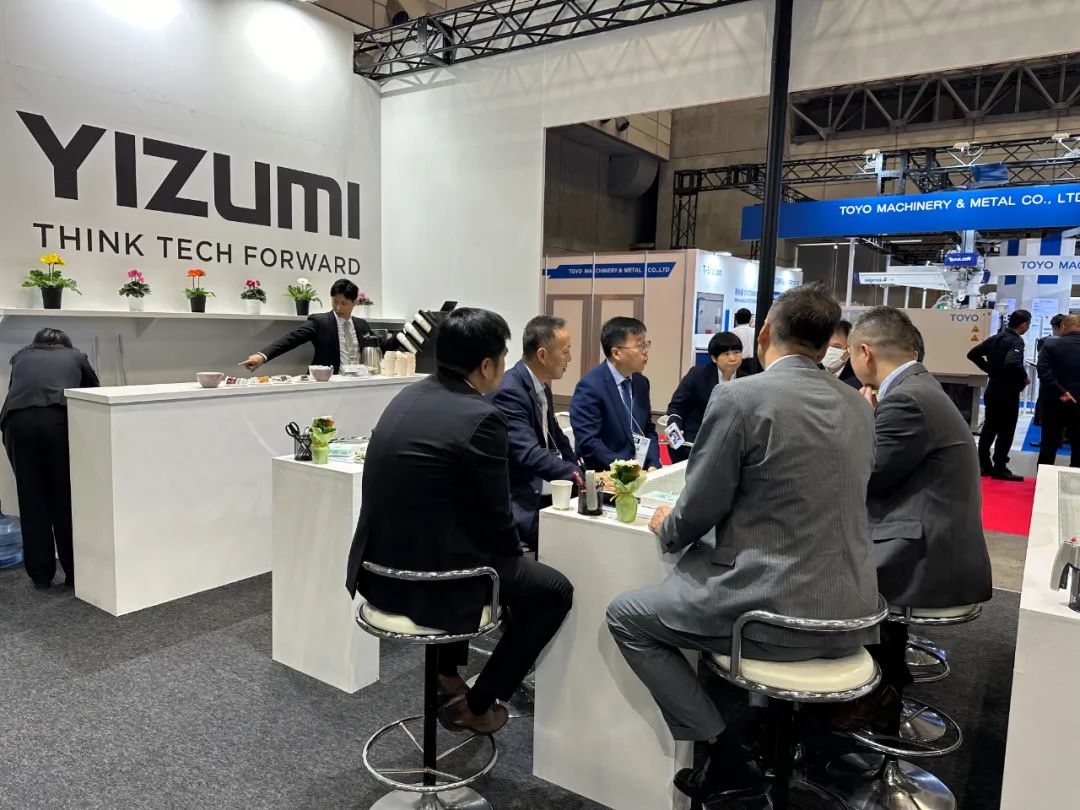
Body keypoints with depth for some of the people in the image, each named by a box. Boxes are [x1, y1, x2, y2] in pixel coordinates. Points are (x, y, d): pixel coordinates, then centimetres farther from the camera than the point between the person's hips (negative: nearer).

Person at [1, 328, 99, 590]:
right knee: (66, 496, 8)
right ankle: (75, 573, 16)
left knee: (30, 497, 12)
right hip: (60, 419, -2)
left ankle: (40, 576, 20)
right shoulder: (76, 356, 27)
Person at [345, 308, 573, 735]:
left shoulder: (408, 396, 4)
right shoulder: (482, 418, -20)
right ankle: (474, 705, 19)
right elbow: (496, 520, -13)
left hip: (380, 571, 8)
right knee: (555, 591, 12)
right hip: (431, 582, -8)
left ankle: (447, 674, 42)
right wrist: (515, 553, 9)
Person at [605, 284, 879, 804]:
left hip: (777, 611, -7)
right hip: (851, 613, 8)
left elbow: (697, 513, -11)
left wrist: (665, 527, 12)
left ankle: (726, 755, 8)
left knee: (626, 616, 12)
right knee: (716, 580, 34)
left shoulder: (739, 397, -15)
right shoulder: (858, 407, 7)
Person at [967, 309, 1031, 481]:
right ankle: (1000, 469, 5)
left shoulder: (994, 338, 7)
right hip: (1008, 392, -7)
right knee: (1006, 431, 1)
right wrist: (1024, 378, -18)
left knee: (989, 428, 13)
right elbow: (1013, 362, -34)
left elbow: (973, 354, 9)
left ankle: (983, 465, 17)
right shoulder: (1016, 341, -17)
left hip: (993, 390, 7)